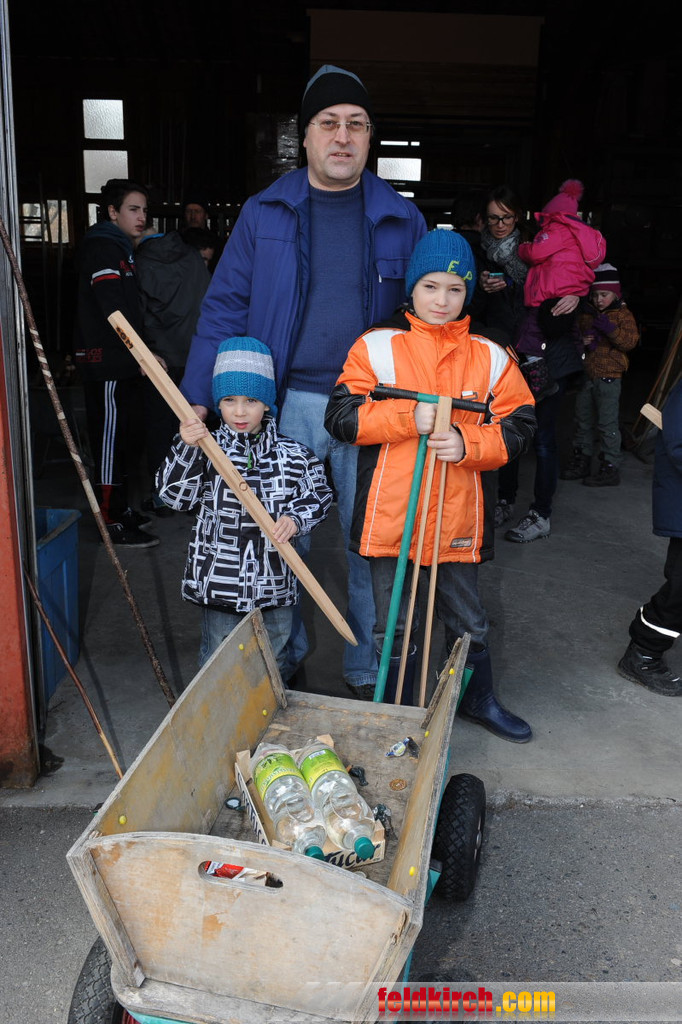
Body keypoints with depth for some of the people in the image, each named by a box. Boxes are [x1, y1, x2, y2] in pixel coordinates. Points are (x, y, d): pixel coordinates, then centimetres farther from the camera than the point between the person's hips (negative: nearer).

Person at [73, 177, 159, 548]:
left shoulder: (122, 248, 20)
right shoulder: (101, 247, -10)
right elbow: (113, 310, -21)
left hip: (123, 361, 10)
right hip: (106, 361, -10)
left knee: (124, 437, 14)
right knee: (110, 437, -6)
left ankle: (121, 506, 25)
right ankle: (113, 522, -1)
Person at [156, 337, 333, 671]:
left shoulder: (292, 454, -4)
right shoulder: (206, 449, -6)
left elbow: (319, 494, 6)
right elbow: (174, 495, -15)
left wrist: (296, 518, -13)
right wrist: (186, 448, -28)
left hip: (274, 584, 2)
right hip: (219, 584, -1)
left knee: (272, 664, 21)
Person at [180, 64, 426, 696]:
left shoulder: (401, 220, 7)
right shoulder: (264, 213, 6)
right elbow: (225, 306, 4)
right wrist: (199, 396, -4)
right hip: (288, 402, 0)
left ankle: (367, 671, 24)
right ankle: (285, 653, 31)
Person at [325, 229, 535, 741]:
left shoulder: (490, 356, 5)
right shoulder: (376, 346, 0)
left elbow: (518, 425, 2)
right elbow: (341, 416, -7)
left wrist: (468, 442, -17)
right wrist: (409, 417, -18)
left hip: (458, 514, 2)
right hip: (390, 512, -1)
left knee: (467, 617, 18)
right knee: (391, 622, 13)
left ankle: (478, 697, 42)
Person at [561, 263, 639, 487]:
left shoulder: (623, 315, -2)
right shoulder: (586, 315, 12)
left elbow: (630, 342, -11)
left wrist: (611, 329, -24)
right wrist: (582, 341, -3)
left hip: (608, 378, -6)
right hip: (585, 376, 6)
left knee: (607, 424, -4)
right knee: (583, 420, 13)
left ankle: (610, 468, 3)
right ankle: (581, 462, 25)